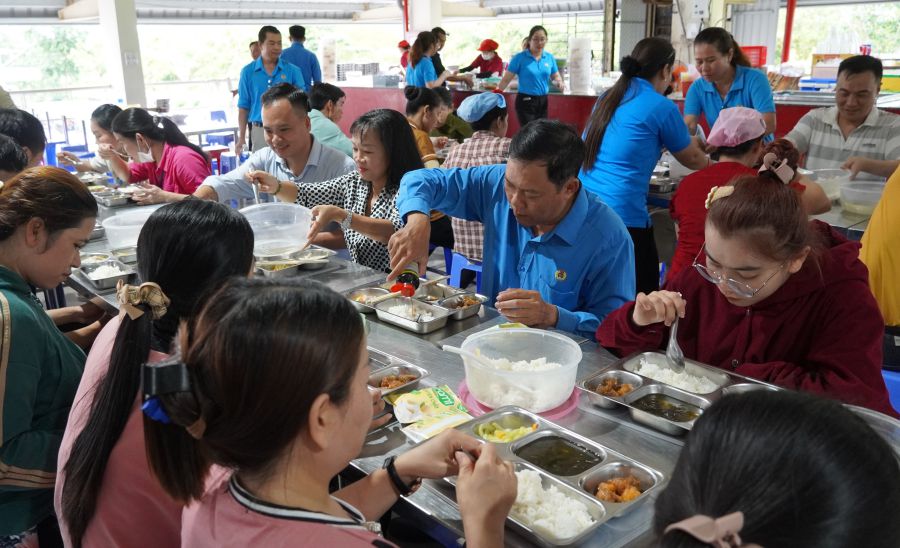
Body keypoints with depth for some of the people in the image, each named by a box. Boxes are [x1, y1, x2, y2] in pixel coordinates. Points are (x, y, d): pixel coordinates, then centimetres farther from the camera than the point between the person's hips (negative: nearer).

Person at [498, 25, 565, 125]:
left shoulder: (550, 57, 5)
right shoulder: (519, 58, -8)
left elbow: (556, 76, 17)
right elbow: (505, 80, -7)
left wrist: (559, 83, -7)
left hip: (543, 101, 5)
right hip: (525, 101, -5)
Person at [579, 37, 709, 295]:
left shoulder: (608, 98, 15)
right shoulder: (661, 107, -5)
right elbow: (692, 160, 11)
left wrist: (693, 144, 45)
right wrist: (714, 162, 35)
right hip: (621, 216, -7)